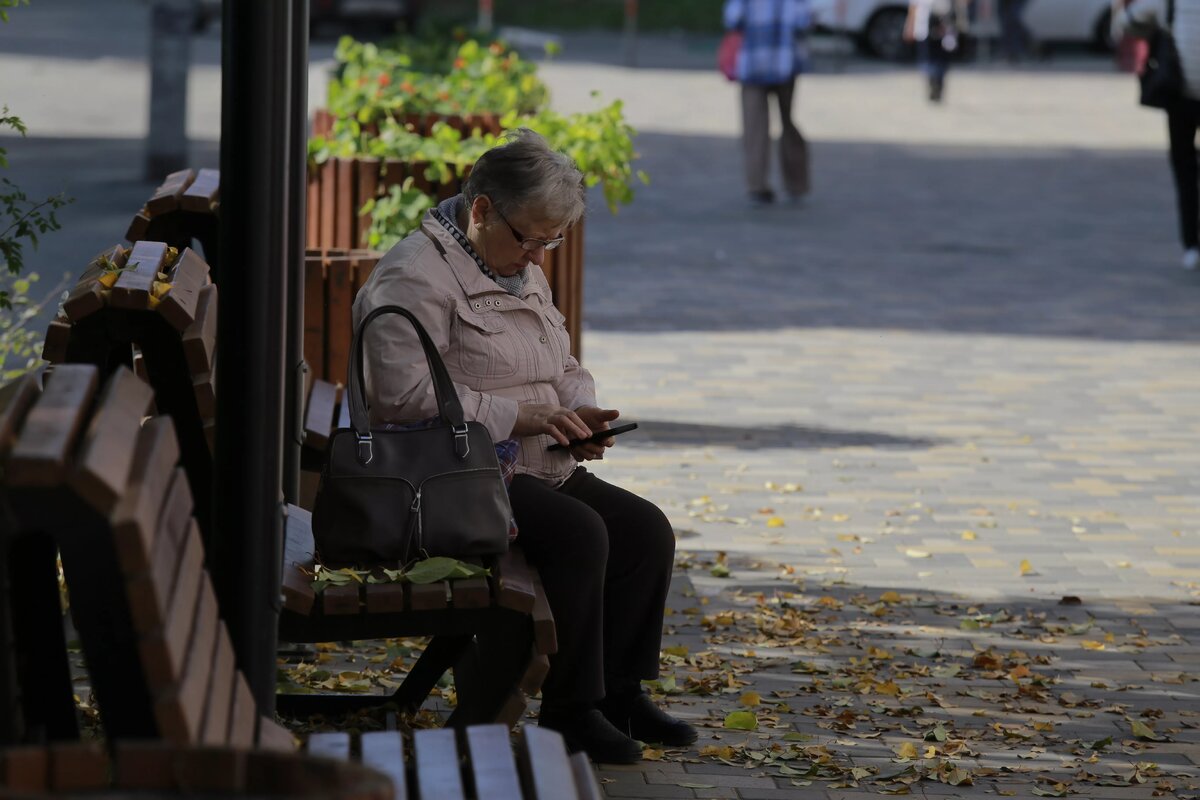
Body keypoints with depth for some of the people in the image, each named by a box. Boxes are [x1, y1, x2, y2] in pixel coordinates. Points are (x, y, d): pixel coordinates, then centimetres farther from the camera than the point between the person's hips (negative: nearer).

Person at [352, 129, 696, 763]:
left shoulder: (524, 272, 18)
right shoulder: (415, 276, -13)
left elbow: (565, 370, 28)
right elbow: (404, 395, -24)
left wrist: (581, 412, 3)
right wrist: (516, 417, -23)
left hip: (539, 471, 10)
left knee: (646, 530, -5)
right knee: (578, 533, -29)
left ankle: (619, 691, 2)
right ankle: (569, 711, -19)